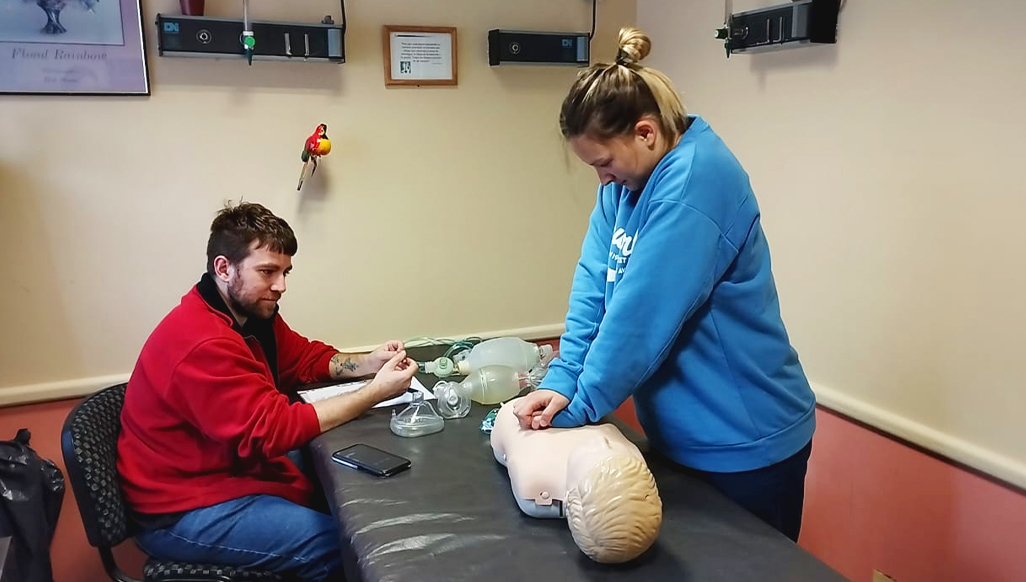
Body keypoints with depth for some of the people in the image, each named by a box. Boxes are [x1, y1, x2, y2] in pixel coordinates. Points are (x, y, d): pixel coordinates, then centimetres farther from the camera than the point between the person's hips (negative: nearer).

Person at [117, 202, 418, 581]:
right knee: (343, 542, -15)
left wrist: (369, 363, -10)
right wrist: (375, 393, -27)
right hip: (181, 513, -9)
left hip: (225, 466, 10)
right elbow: (273, 430, -29)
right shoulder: (202, 343, -29)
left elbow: (305, 359, 10)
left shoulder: (250, 310, 1)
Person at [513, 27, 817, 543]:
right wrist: (562, 379, -13)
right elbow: (593, 284, -3)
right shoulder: (630, 178, 1)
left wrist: (578, 407, -16)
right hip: (682, 435, 8)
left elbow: (640, 318, -27)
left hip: (743, 446, -8)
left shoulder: (693, 181, -26)